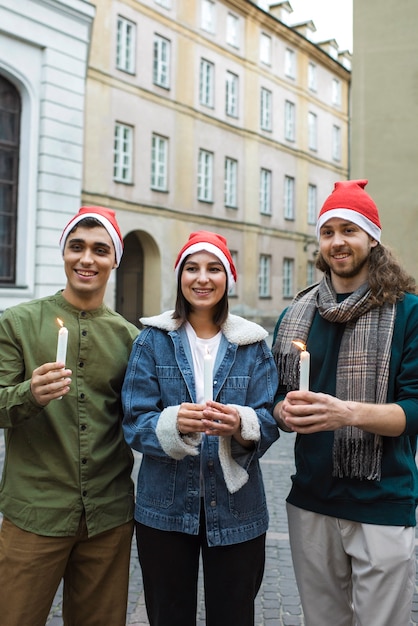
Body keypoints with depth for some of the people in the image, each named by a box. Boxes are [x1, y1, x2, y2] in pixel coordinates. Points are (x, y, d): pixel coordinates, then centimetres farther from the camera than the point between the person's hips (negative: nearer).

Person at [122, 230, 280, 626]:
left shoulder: (253, 344, 2)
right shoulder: (152, 340, -2)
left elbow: (269, 422, -5)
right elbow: (135, 424, -8)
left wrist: (240, 424, -28)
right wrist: (173, 423, -28)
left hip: (236, 508, 1)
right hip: (165, 507, 0)